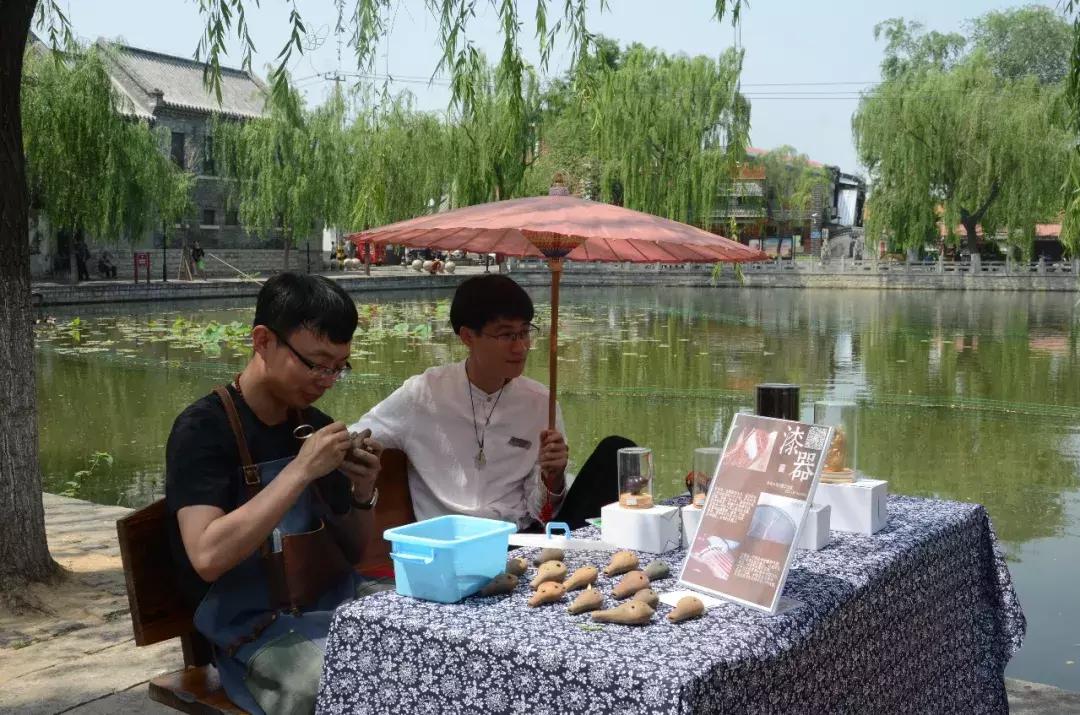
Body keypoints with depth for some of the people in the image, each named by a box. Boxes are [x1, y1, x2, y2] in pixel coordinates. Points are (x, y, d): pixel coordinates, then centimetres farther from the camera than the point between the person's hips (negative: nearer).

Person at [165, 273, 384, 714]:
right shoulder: (203, 430, -10)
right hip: (260, 634, -7)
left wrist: (363, 494, -6)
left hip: (339, 610, 7)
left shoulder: (314, 426, 8)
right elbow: (207, 557, -24)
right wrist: (300, 471, -25)